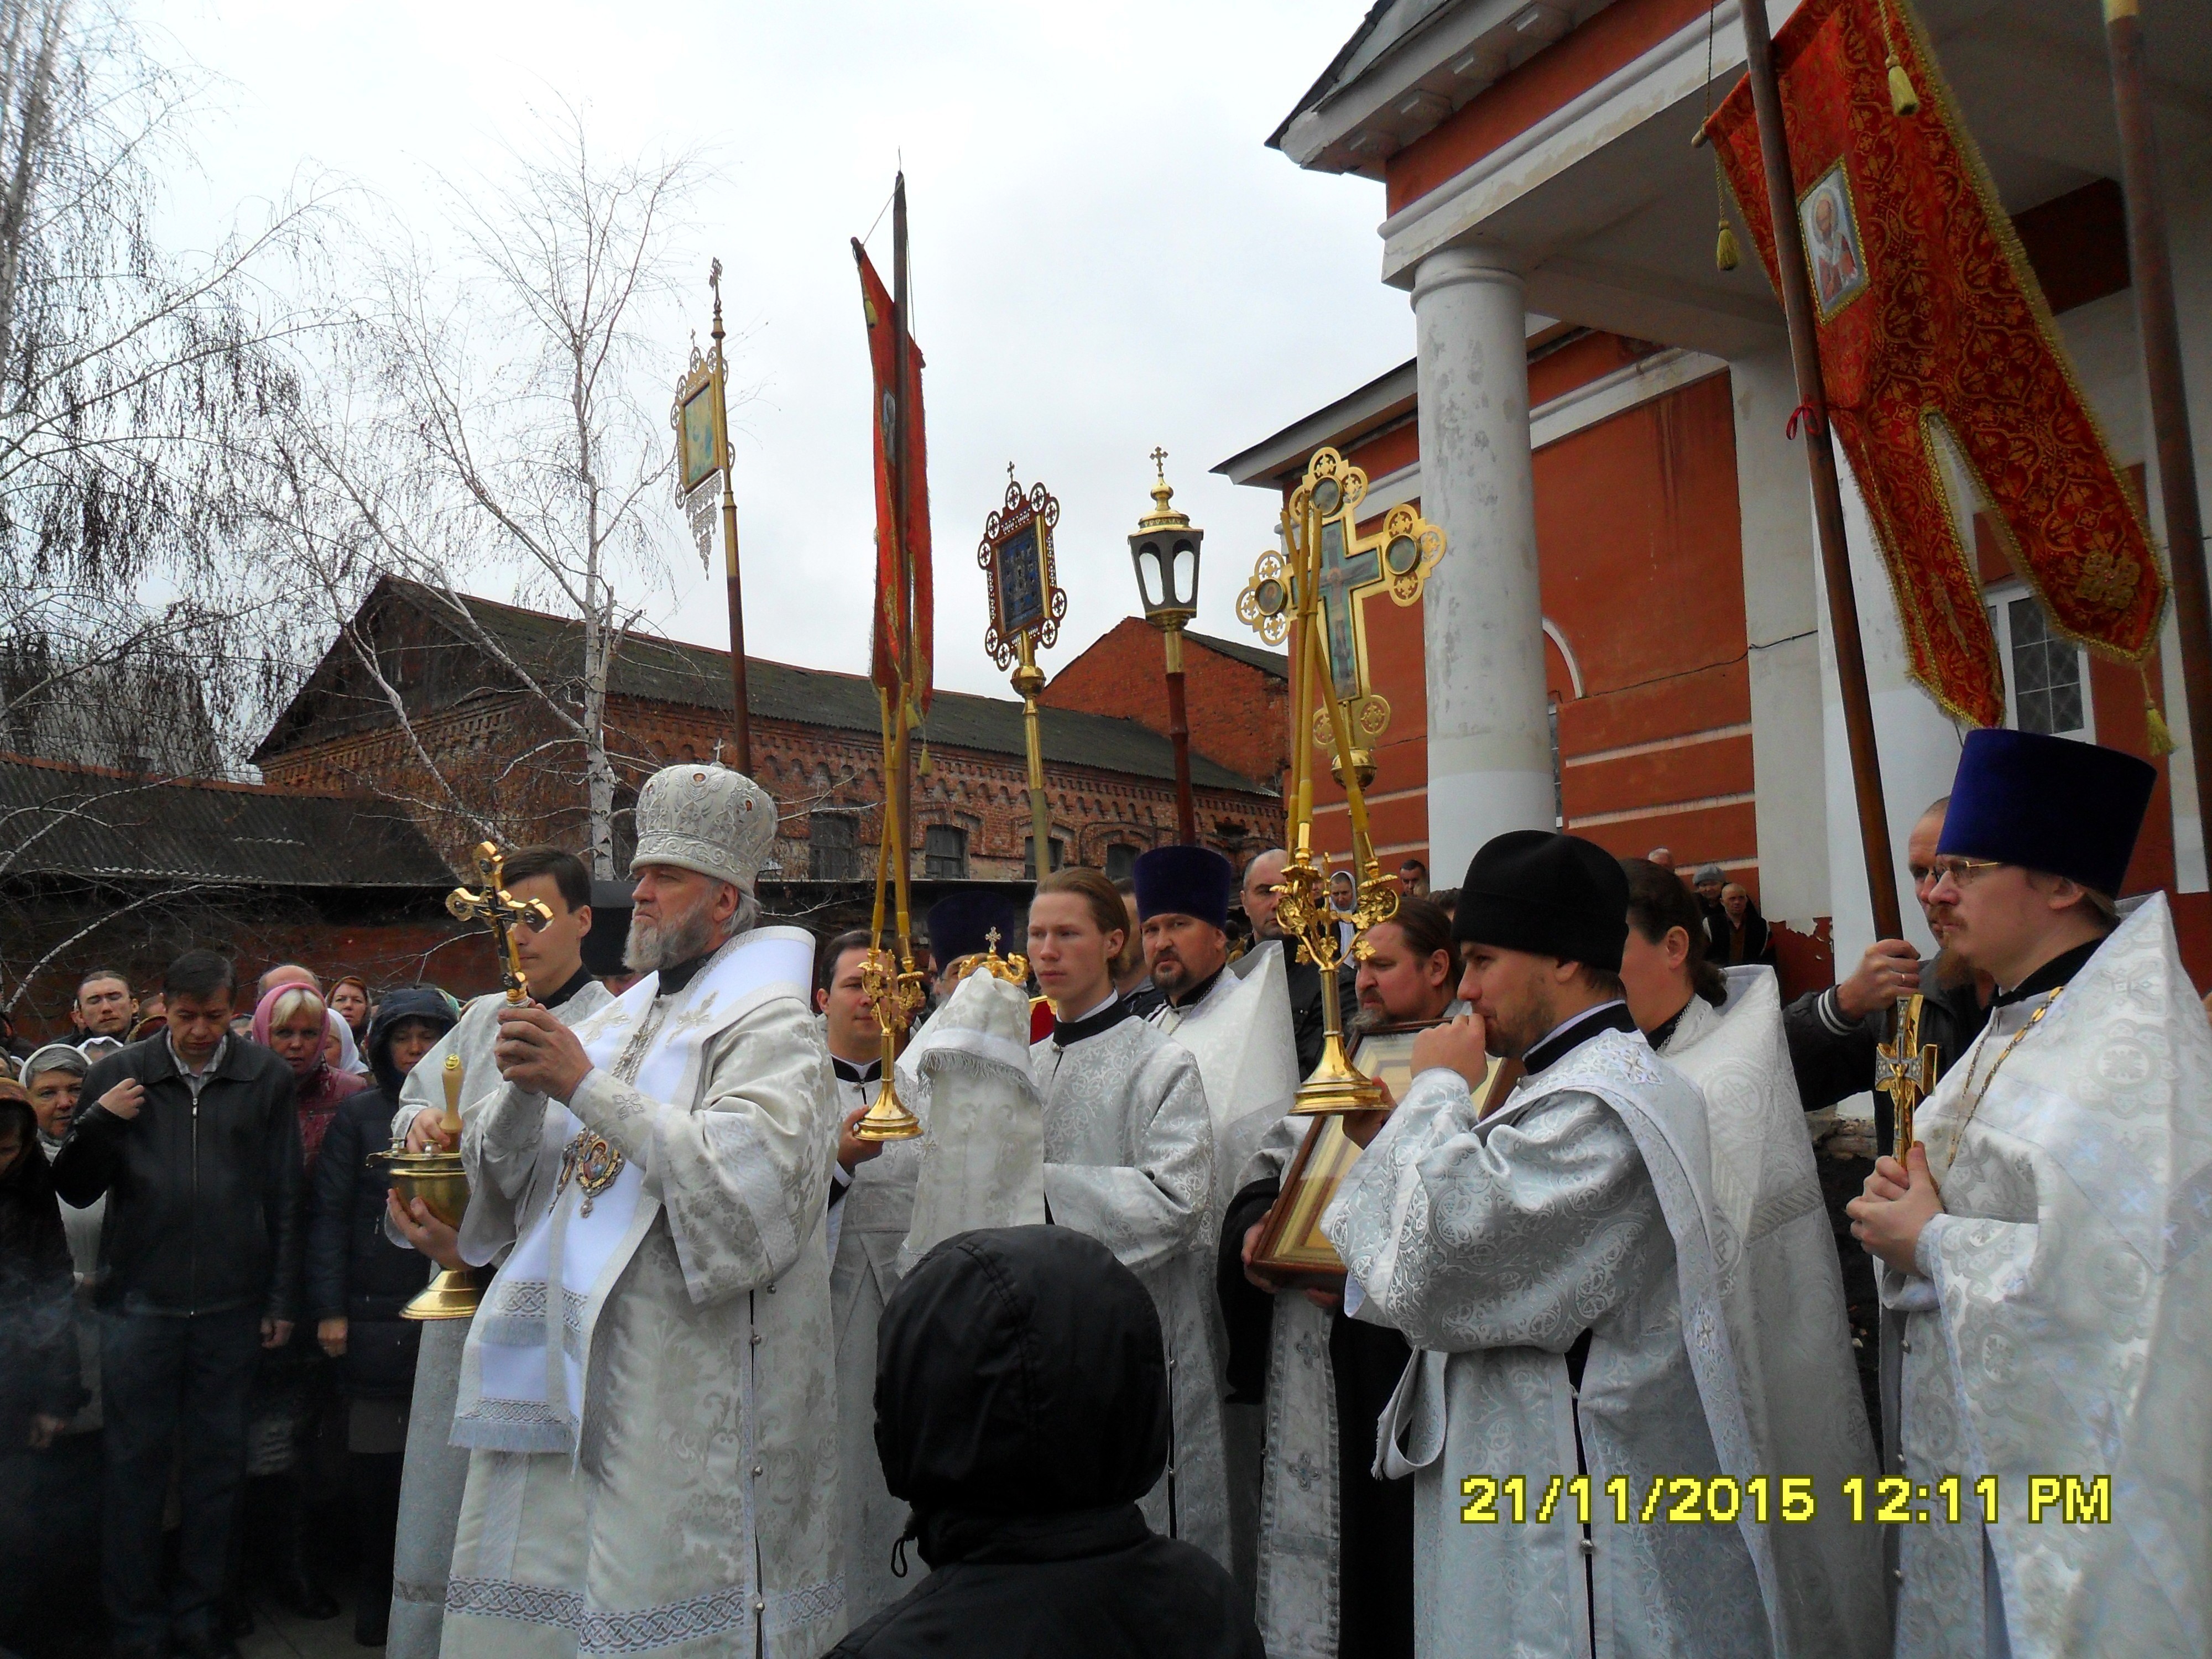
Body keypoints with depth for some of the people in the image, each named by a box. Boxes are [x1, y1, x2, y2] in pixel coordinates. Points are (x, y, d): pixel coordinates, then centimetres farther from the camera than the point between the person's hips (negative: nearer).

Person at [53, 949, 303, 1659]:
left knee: (218, 1464, 10)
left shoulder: (267, 1078, 2)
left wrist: (282, 1299, 3)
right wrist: (97, 1122, -13)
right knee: (135, 1464, 7)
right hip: (139, 1302, 0)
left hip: (231, 1306, 0)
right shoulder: (117, 1075, 2)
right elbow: (75, 1189, 5)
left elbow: (284, 1197, 4)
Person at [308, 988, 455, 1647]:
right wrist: (329, 1308, -4)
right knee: (373, 1462, 4)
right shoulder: (359, 1113, 5)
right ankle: (374, 1590, 22)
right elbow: (329, 1214, 2)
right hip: (375, 1314, -1)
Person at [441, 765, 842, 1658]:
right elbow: (506, 1167, 15)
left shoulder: (768, 1024, -6)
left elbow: (751, 1175, -23)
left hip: (683, 1379, -7)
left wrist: (587, 1087, -21)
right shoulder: (620, 1020, 16)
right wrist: (525, 1086, -8)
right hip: (569, 1363, 7)